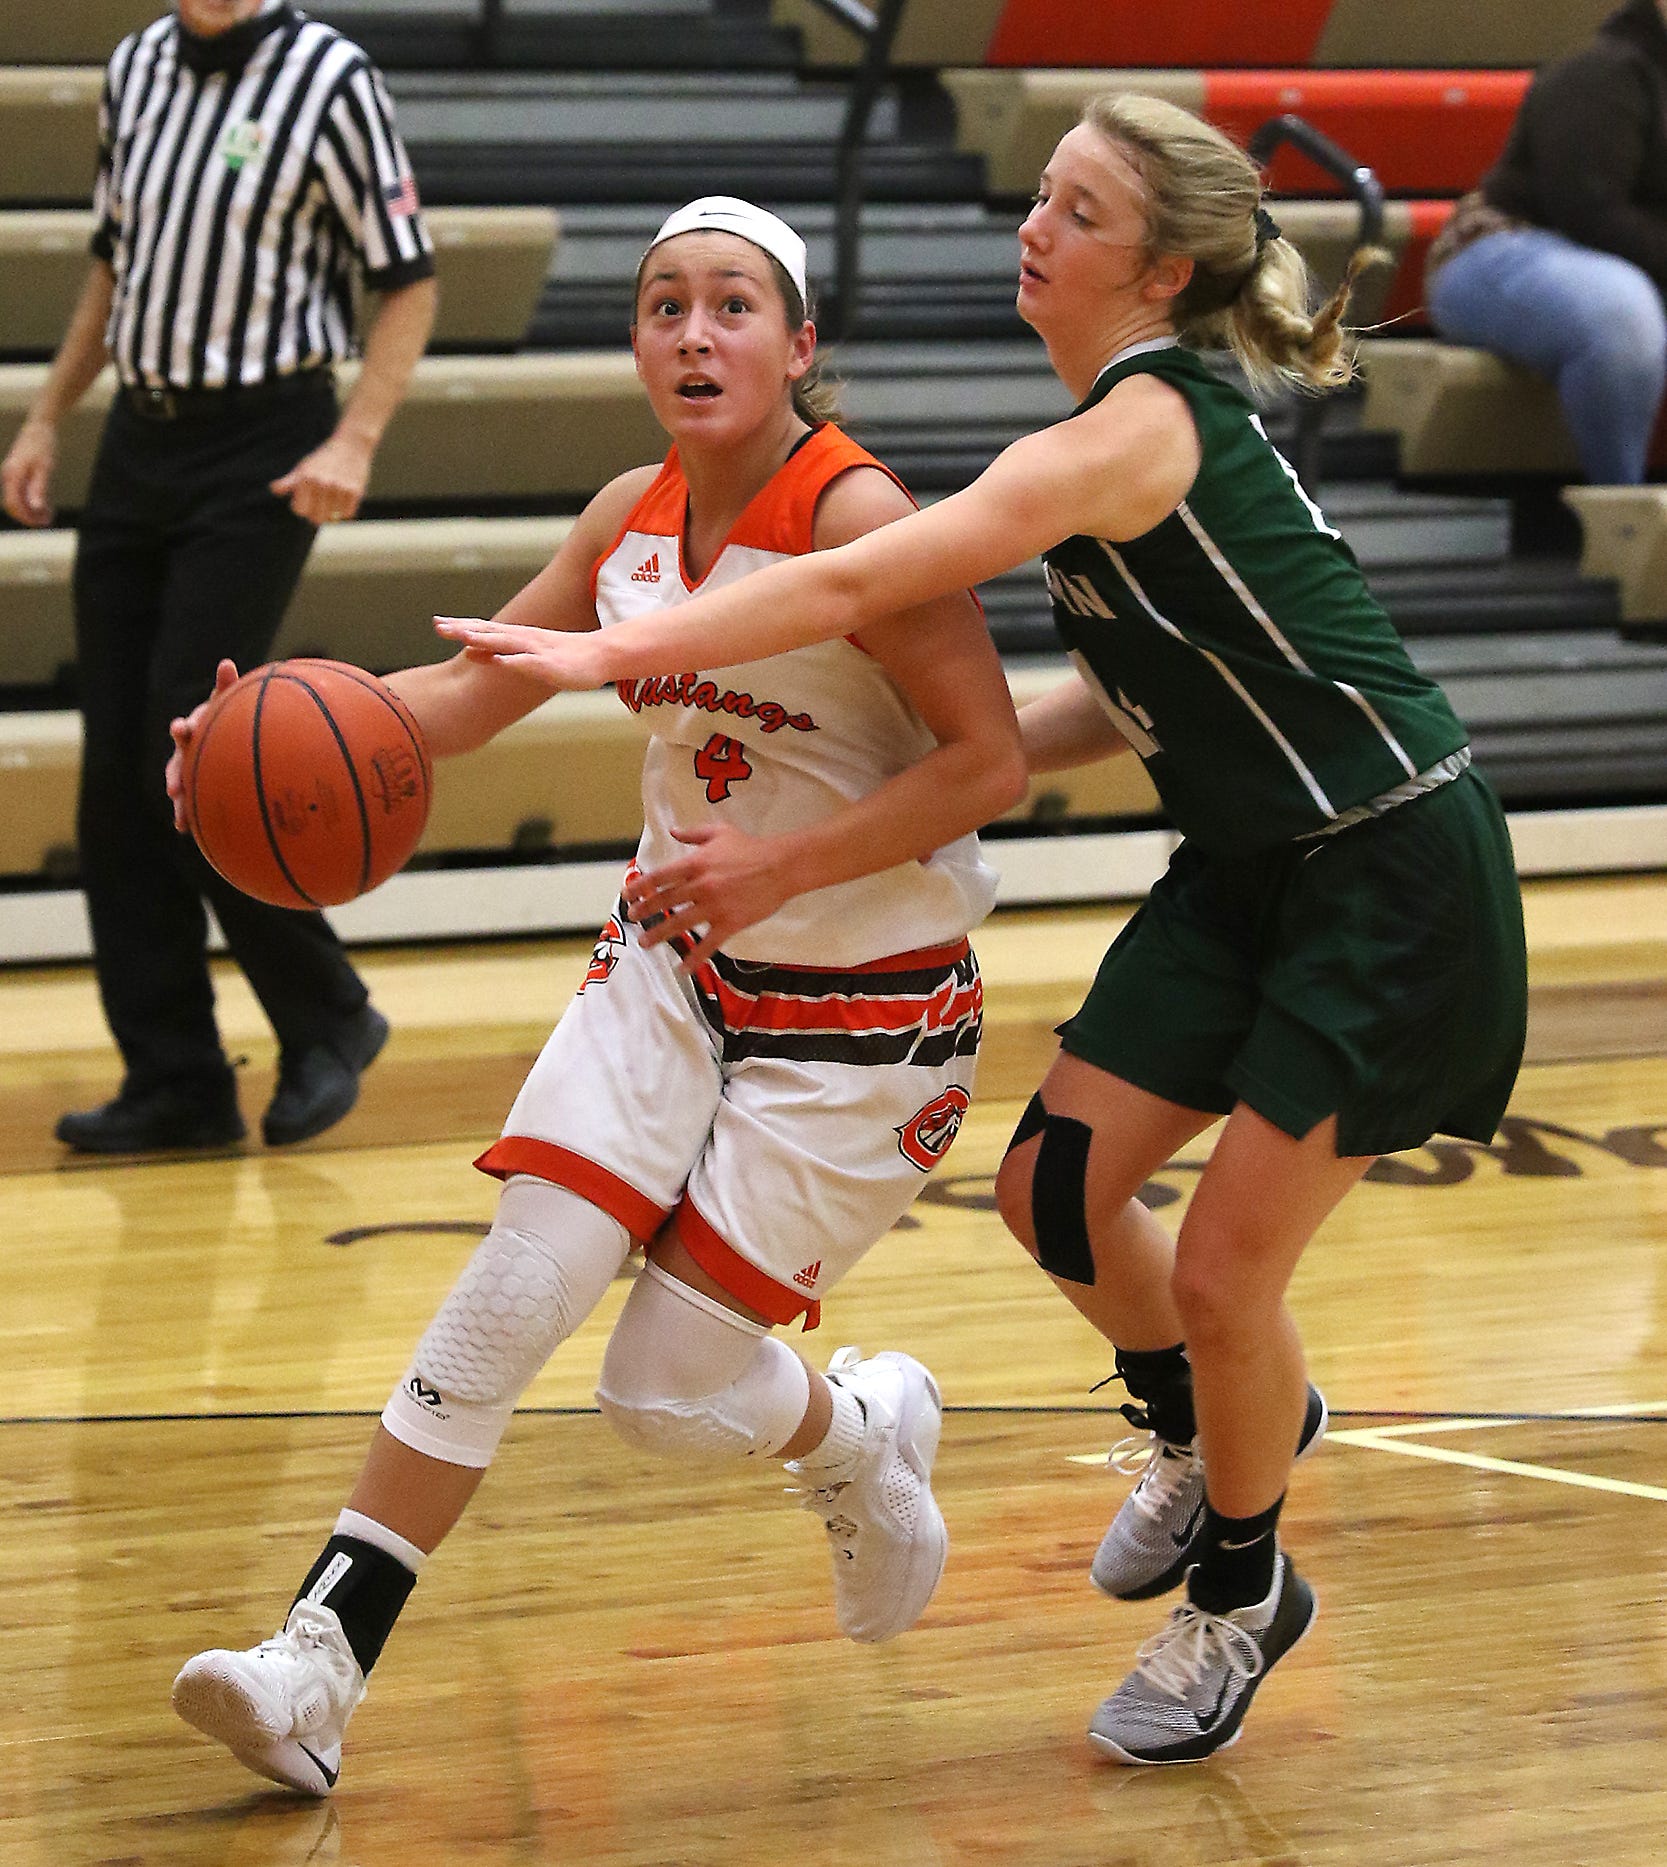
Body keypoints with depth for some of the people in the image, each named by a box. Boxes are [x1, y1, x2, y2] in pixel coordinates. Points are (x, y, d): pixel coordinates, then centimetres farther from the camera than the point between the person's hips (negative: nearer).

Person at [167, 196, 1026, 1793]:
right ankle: (315, 1672, -7)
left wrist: (784, 862, -28)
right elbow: (471, 690, 8)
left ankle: (861, 1438, 31)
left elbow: (989, 760, -21)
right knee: (510, 1298, -9)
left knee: (667, 1396, -3)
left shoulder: (855, 517, -21)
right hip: (673, 966, 6)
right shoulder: (632, 520, 1)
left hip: (861, 1013, -5)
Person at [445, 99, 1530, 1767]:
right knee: (1055, 1186, 5)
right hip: (1249, 868, 9)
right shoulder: (1145, 419, 6)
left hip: (1390, 880, -9)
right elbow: (1137, 690, 14)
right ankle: (1206, 1432, 33)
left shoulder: (1141, 429, -23)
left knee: (1219, 1276, -3)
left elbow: (858, 586, -31)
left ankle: (1238, 1596, 23)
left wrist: (610, 654, -32)